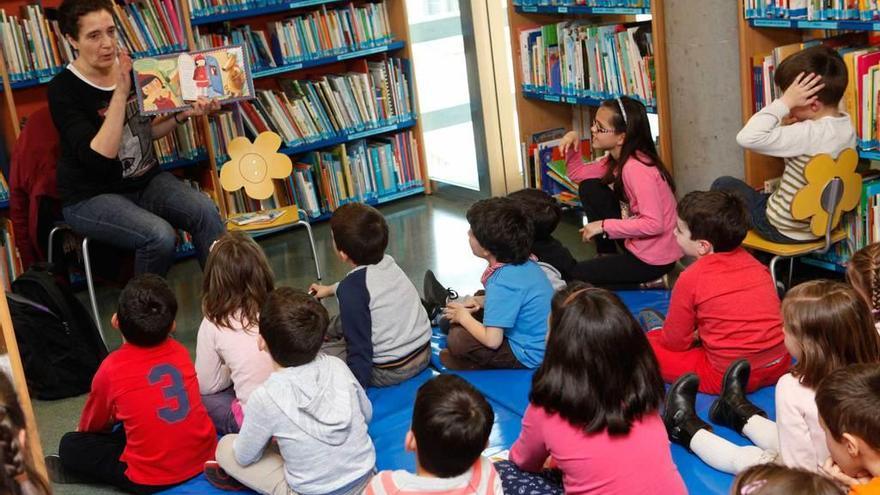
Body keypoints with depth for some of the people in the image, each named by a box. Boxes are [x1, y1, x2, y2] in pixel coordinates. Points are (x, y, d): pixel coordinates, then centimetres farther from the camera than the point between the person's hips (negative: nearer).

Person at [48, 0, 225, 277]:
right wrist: (120, 93, -29)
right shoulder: (63, 89, -15)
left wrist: (184, 114, -4)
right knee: (160, 236, -29)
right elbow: (99, 157, -26)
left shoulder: (130, 70, -1)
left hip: (146, 180, 5)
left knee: (205, 210, -21)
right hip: (92, 197, -5)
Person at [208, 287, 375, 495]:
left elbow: (245, 457, -5)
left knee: (225, 446, 12)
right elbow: (367, 414, 7)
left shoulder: (266, 397, -23)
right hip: (366, 478, 5)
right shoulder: (337, 366, -12)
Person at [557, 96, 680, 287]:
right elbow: (578, 174, 12)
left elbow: (654, 224, -32)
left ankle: (647, 281, 10)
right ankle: (608, 257, 14)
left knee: (575, 275, 4)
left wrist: (604, 226, -23)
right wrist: (572, 146, -6)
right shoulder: (617, 159, 0)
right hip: (635, 243, 9)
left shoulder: (636, 169, -28)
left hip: (654, 259, -9)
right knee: (589, 188, 5)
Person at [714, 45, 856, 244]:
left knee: (722, 185, 11)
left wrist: (785, 102, -33)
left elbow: (748, 138, -39)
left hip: (785, 230, -8)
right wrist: (787, 125, -9)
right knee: (763, 195, 35)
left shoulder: (809, 134, -32)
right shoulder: (847, 125, -5)